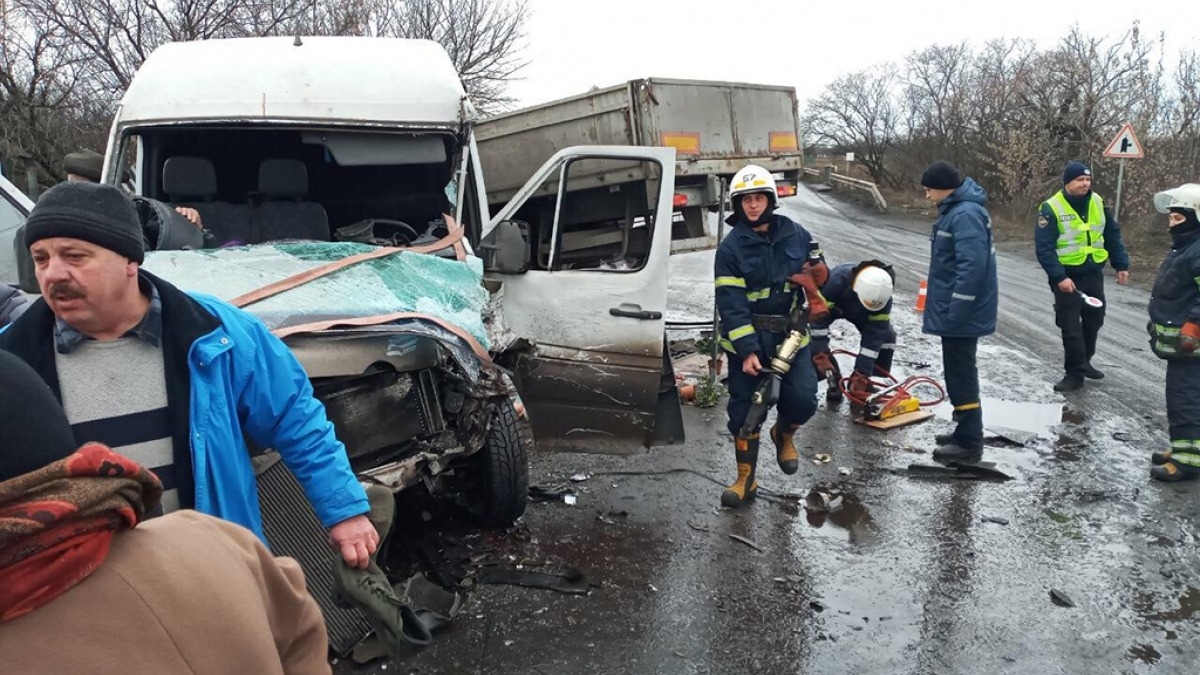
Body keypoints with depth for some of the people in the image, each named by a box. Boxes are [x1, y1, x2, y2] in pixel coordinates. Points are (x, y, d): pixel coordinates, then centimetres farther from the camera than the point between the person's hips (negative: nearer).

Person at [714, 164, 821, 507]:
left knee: (802, 399, -9)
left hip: (790, 334, 2)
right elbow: (730, 304, -12)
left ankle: (784, 434, 26)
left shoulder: (796, 235, 1)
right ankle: (746, 479, 16)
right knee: (744, 409, 3)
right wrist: (746, 350, -19)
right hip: (746, 340, -2)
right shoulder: (731, 248, -7)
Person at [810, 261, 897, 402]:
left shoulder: (883, 298, -34)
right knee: (815, 342, -26)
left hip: (858, 313, 2)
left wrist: (861, 374, -33)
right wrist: (820, 356, -43)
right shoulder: (836, 280, -46)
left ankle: (863, 386, -4)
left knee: (886, 335, -18)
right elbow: (818, 317, -40)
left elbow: (874, 337, -31)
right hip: (829, 305, -2)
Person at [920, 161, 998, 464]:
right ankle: (966, 432, 29)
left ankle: (969, 444, 4)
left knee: (960, 374, -4)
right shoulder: (955, 210, 12)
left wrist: (955, 313, -26)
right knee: (959, 373, 18)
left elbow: (972, 266, -27)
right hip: (954, 310, 10)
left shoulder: (966, 214, -21)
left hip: (961, 313, -10)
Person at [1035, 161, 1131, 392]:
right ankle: (1075, 373, 6)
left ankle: (1083, 363, 35)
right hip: (1067, 277, -6)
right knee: (1070, 326, -3)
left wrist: (1121, 265, 9)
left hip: (1094, 274, 6)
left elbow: (1113, 236, 12)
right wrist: (1059, 277, -25)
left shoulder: (1097, 203, 3)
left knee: (1094, 320, 17)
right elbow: (1044, 249, -19)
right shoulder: (1051, 208, -16)